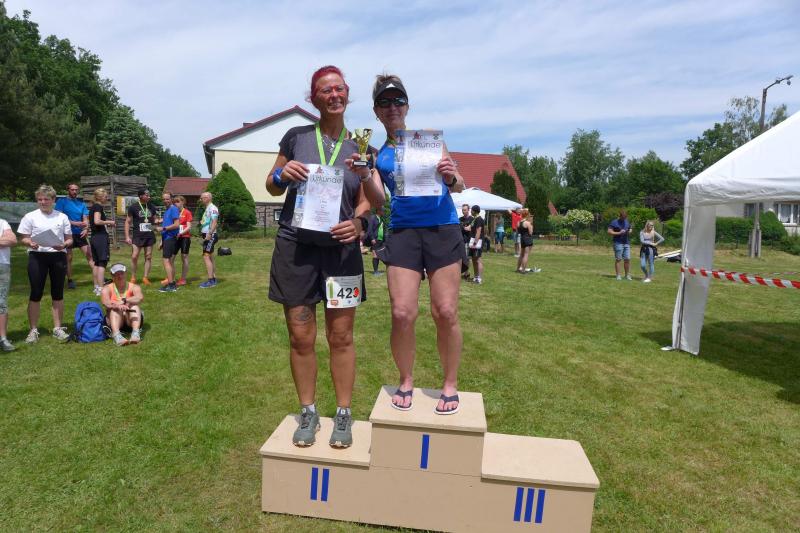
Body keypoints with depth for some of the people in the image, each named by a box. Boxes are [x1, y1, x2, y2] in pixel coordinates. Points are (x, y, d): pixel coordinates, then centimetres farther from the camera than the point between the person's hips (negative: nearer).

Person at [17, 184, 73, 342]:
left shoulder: (62, 217, 8)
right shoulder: (30, 217, 3)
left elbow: (69, 239, 9)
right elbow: (23, 238, 2)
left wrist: (64, 245, -13)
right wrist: (30, 243, -19)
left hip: (58, 256, 2)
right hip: (37, 256, -1)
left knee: (58, 294, 7)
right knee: (36, 294, 1)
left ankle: (58, 328, 16)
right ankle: (33, 330, 11)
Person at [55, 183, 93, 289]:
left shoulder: (81, 203, 12)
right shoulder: (62, 201, 0)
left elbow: (85, 219, 8)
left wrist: (86, 229, -11)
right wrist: (74, 223, -18)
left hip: (80, 234, 3)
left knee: (90, 255, -3)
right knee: (68, 258, 3)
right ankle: (70, 280, 13)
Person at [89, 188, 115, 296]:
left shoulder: (92, 207, 16)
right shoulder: (98, 207, -11)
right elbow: (97, 221, -25)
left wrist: (107, 224, 15)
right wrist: (109, 222, -10)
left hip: (94, 237, 10)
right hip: (101, 237, -10)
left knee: (96, 263, 14)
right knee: (102, 263, -9)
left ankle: (96, 287, 19)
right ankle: (100, 289, -13)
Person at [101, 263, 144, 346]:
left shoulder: (133, 287, 5)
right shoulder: (107, 289, 6)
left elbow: (140, 297, -18)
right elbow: (105, 302, -16)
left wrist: (124, 300, -34)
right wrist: (118, 306, -38)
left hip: (131, 320, 0)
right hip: (114, 320, 0)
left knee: (135, 306, -25)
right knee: (115, 309, -27)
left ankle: (136, 333, -48)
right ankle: (116, 335, -52)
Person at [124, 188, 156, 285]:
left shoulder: (151, 206, 8)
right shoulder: (133, 207, -2)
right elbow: (128, 222, 1)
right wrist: (127, 236, -5)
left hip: (149, 236, 3)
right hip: (138, 236, -3)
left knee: (148, 257, 4)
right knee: (134, 257, -6)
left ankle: (145, 277, 12)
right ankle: (133, 277, 8)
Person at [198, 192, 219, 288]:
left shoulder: (213, 208, -12)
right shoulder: (207, 208, 19)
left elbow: (214, 222, -21)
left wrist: (209, 233, -28)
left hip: (210, 236, -10)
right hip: (207, 236, 10)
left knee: (206, 257, -14)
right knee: (210, 258, 12)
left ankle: (210, 281, -15)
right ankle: (214, 279, 17)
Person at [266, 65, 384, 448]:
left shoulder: (360, 147, 6)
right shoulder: (296, 137, 4)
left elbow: (377, 201, 3)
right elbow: (272, 187, 12)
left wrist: (365, 175, -18)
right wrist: (282, 174, -10)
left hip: (341, 249, 0)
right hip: (295, 246, 0)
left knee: (341, 337, 5)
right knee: (301, 337, 6)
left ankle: (344, 415, 20)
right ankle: (308, 413, 23)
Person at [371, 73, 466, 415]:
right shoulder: (377, 155, 13)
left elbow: (458, 186, 7)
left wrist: (451, 177, -16)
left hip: (442, 229, -1)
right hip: (402, 232, 1)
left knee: (445, 313, -2)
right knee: (402, 314, -6)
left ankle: (450, 385, 18)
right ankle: (406, 382, 18)